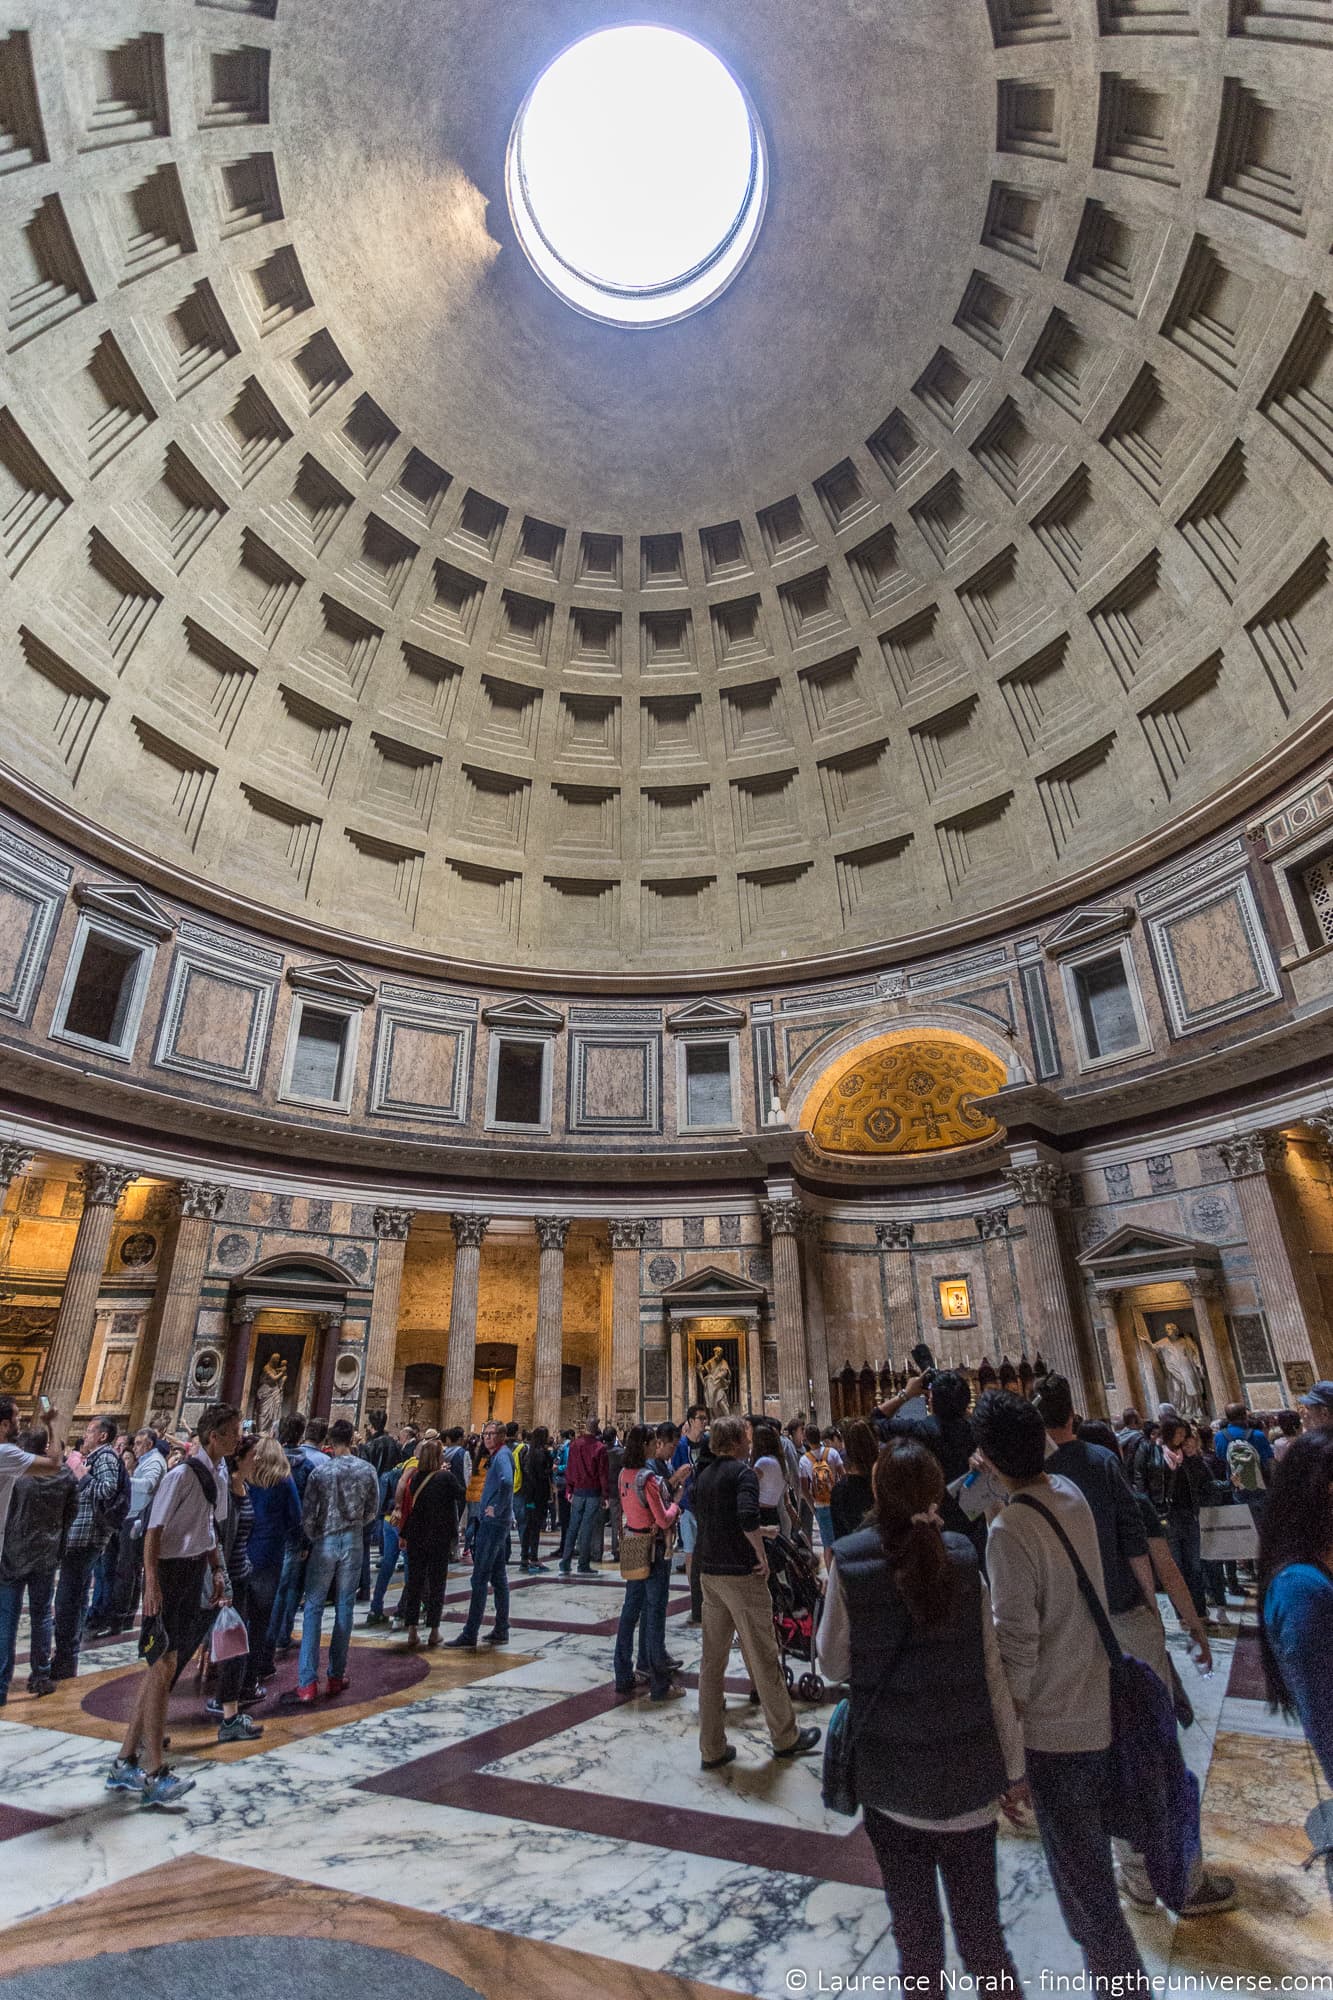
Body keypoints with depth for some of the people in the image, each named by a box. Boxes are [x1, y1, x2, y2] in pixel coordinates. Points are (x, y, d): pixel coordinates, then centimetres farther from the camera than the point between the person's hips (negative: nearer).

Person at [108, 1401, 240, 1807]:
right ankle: (154, 1773, 4)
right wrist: (152, 1583, -22)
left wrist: (217, 1570, 14)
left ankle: (126, 1762, 27)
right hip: (170, 1571, -8)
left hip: (194, 1572, 8)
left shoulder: (219, 1473, 5)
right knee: (162, 1666, -4)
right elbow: (155, 1529, -19)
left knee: (163, 1667, 15)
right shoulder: (183, 1474, -21)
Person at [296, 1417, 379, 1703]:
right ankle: (336, 1675, 21)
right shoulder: (366, 1470, -5)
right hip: (353, 1543, 2)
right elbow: (372, 1511, 2)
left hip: (324, 1543, -2)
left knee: (313, 1609, 6)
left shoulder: (321, 1471, -13)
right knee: (344, 1609, 12)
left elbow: (308, 1514, -10)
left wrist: (310, 1540, 7)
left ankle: (307, 1682, 3)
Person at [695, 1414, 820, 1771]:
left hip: (709, 1572, 7)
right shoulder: (743, 1472, -15)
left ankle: (712, 1748, 20)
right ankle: (785, 1738, 24)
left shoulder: (704, 1474, 9)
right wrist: (762, 1556, -17)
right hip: (741, 1574, -7)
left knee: (712, 1660, 13)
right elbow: (748, 1515, -31)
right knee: (763, 1659, 9)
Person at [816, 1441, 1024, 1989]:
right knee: (976, 1913, 18)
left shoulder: (849, 1561, -17)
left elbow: (833, 1663, -7)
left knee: (912, 1913, 19)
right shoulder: (964, 1560, -12)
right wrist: (1013, 1769, 4)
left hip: (890, 1772, -1)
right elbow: (996, 1673, -7)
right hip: (968, 1770, 1)